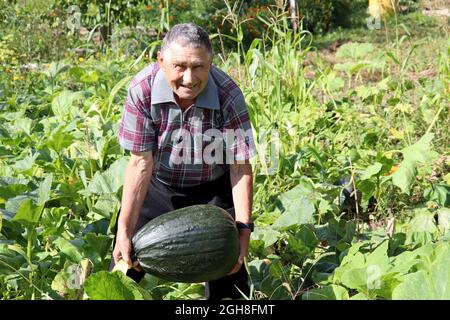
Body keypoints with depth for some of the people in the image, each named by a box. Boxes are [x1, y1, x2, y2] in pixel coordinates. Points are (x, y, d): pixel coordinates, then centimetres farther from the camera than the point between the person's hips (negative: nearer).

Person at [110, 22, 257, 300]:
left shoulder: (229, 96, -26)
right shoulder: (142, 89, -25)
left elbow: (240, 167, -19)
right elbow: (141, 164, -20)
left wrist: (243, 228, -24)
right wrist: (124, 231, -22)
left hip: (213, 190, 0)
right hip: (157, 186, 1)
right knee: (127, 258, -1)